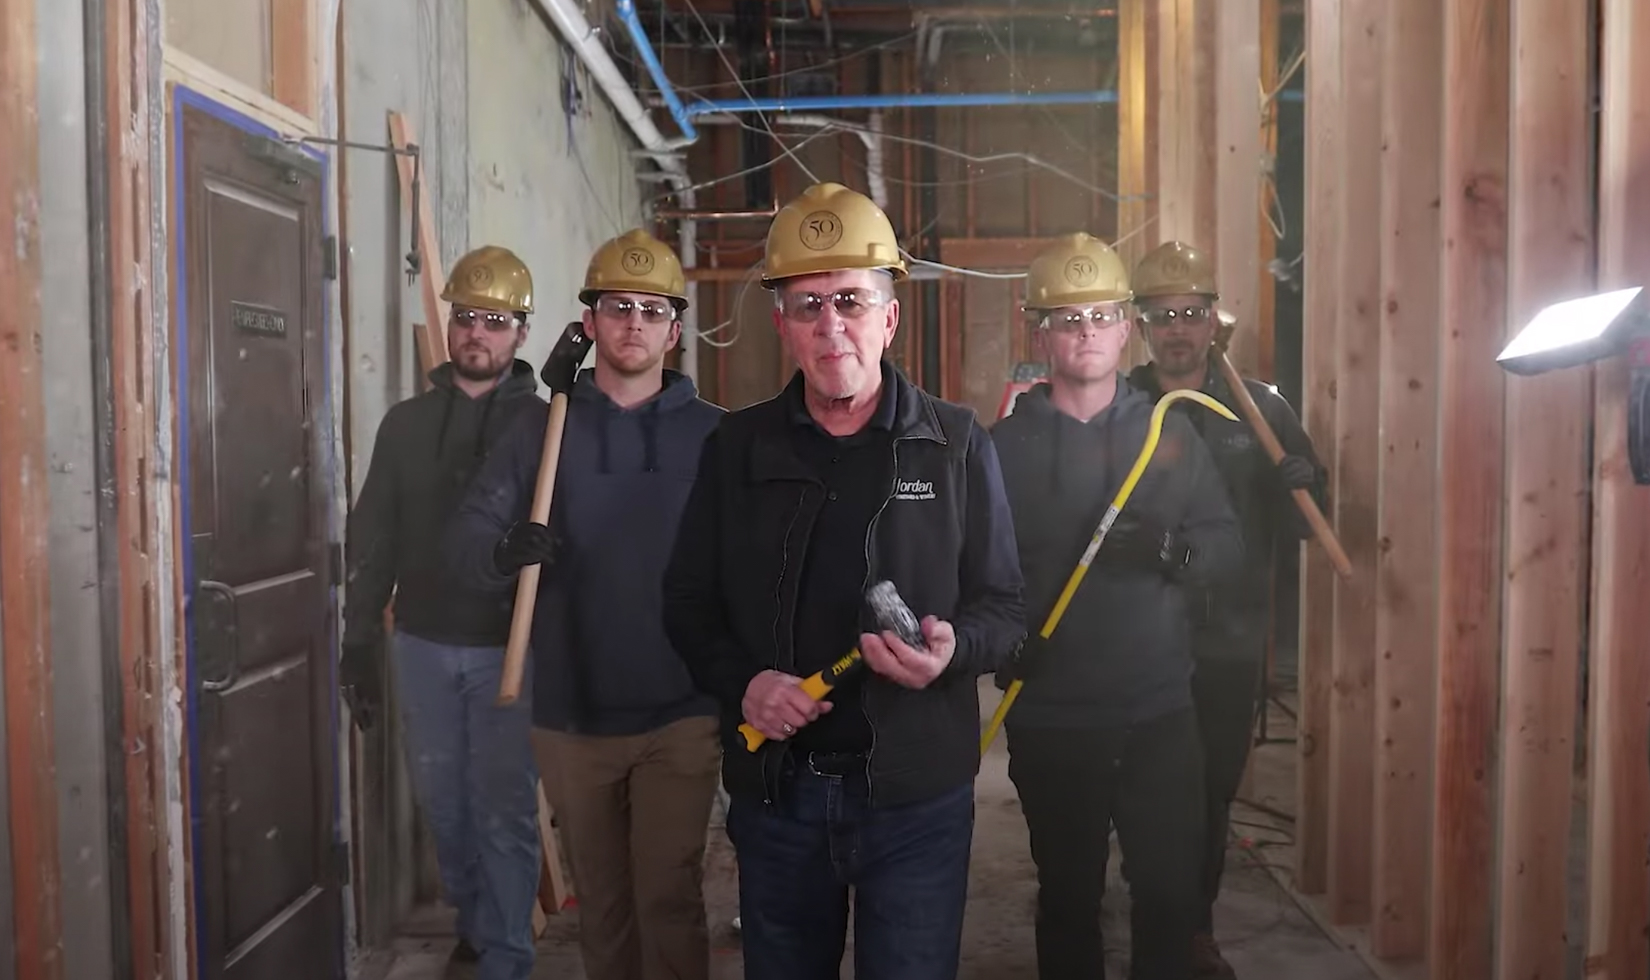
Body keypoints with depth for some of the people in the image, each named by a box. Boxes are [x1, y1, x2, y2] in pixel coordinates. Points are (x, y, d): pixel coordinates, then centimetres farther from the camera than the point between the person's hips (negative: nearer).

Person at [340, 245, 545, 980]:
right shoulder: (405, 423, 6)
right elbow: (372, 542, 7)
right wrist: (359, 644, 5)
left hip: (509, 649, -4)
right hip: (422, 646, 4)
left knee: (504, 812, 2)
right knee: (444, 804, 16)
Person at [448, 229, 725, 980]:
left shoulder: (715, 437, -1)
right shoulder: (543, 433, 4)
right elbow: (469, 533, -6)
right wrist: (505, 549, -27)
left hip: (680, 715, -2)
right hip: (571, 717, 2)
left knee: (668, 897, 2)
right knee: (601, 899, 17)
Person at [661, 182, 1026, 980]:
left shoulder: (956, 443, -1)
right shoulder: (736, 447, 3)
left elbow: (1005, 606, 2)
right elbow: (688, 602, 7)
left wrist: (955, 648, -20)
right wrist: (740, 685, -11)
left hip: (916, 792, -2)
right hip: (774, 789, 2)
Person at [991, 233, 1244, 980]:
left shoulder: (1170, 430, 5)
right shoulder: (1004, 445, -2)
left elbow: (1227, 541, 3)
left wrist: (1176, 549, -17)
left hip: (1159, 711, 1)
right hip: (1049, 719, -1)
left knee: (1170, 890, 10)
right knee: (1068, 896, 15)